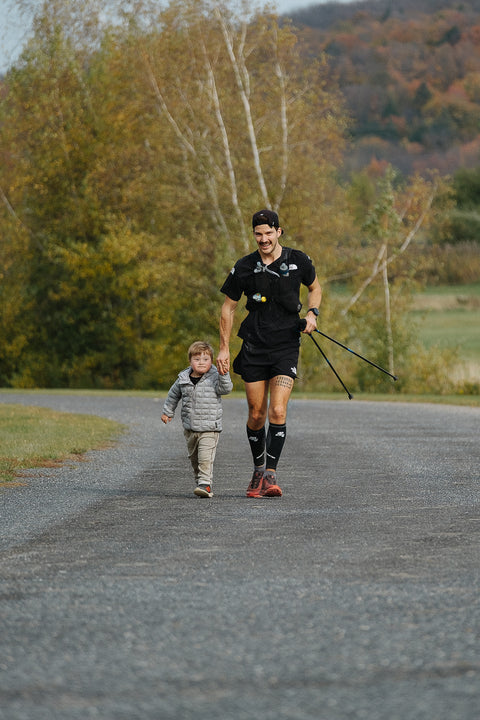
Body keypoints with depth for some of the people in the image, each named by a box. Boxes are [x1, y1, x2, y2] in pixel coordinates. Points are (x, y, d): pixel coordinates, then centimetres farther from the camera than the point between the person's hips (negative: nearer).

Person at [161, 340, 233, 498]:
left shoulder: (214, 378, -6)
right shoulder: (183, 379, 5)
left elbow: (225, 388, -20)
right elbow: (174, 395, 21)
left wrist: (223, 375, -33)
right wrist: (167, 412, 27)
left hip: (209, 428, -5)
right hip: (190, 428, 5)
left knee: (205, 458, -17)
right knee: (194, 458, 14)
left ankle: (205, 483, -15)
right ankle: (200, 482, 28)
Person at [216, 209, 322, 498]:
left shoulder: (298, 260, -1)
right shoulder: (244, 267, 0)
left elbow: (315, 287, 19)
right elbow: (228, 307, 9)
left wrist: (312, 313, -1)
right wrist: (224, 348, 4)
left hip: (286, 347, -1)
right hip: (254, 349, 1)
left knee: (278, 411, -15)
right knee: (256, 414, 5)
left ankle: (271, 474, -13)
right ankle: (258, 471, 23)